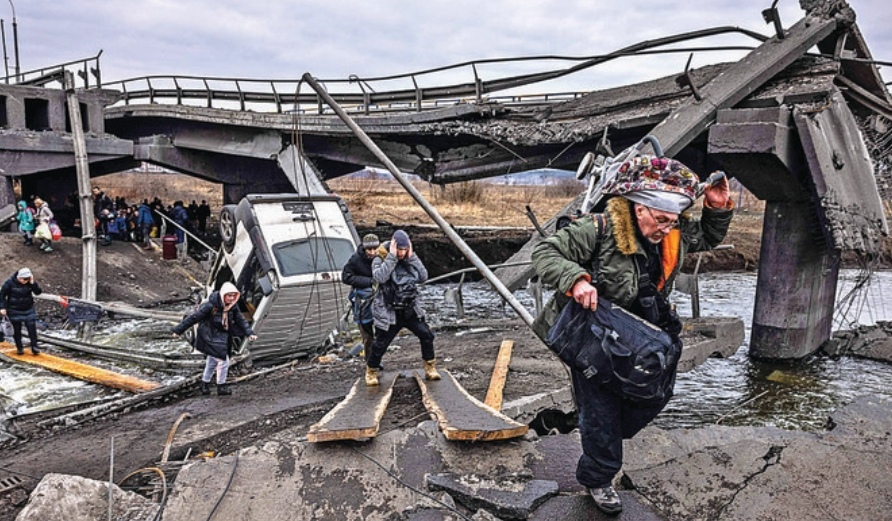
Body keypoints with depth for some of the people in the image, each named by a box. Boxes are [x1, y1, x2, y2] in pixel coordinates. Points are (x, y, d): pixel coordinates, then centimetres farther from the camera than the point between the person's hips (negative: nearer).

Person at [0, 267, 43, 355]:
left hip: (28, 310, 2)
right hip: (15, 311, -2)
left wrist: (32, 283, -22)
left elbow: (38, 292, -10)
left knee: (32, 328, -4)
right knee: (17, 330, 6)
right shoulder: (10, 283, -12)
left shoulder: (30, 283, -5)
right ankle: (20, 348, 19)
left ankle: (34, 347, 2)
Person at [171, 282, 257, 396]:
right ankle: (221, 387, 11)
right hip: (210, 338, -8)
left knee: (212, 361, 21)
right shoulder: (211, 305, -25)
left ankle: (205, 385, 39)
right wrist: (178, 330, -15)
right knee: (223, 360, -7)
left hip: (222, 337, 8)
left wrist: (250, 333, -11)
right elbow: (193, 318, -20)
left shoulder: (232, 306, -6)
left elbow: (241, 320, 0)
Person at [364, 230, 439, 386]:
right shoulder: (380, 260, -10)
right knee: (380, 345, 2)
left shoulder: (410, 259, 4)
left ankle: (430, 369, 13)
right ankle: (371, 372, 26)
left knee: (426, 335, -3)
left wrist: (412, 257, -13)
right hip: (389, 313, -4)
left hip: (410, 310, 4)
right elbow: (379, 277, -30)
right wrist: (392, 256, -27)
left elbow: (423, 277, -7)